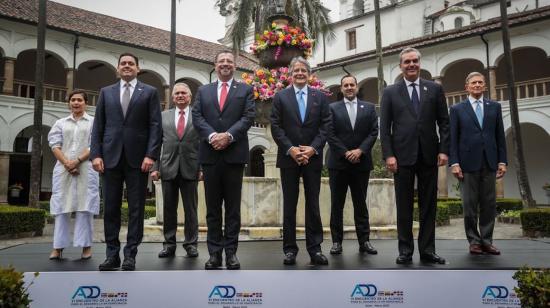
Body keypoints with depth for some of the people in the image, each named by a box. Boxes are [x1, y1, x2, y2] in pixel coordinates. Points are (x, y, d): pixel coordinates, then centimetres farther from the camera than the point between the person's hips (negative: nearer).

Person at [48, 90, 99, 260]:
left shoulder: (93, 122, 10)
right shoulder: (60, 123, 17)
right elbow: (55, 144, 6)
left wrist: (77, 161, -13)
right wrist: (66, 163, -11)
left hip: (86, 169, -2)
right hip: (63, 169, 2)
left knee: (84, 206, -3)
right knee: (61, 206, 0)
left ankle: (86, 246, 1)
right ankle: (58, 247, 3)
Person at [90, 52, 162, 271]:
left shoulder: (149, 92, 8)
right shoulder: (106, 92, 16)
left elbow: (155, 126, 0)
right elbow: (98, 126, 10)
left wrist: (150, 155, -11)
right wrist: (96, 154, -2)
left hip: (137, 158, -2)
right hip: (111, 157, 3)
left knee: (136, 209, 0)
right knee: (111, 208, 4)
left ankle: (130, 255, 7)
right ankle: (112, 254, 13)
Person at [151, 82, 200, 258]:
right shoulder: (164, 116, 11)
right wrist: (155, 167, 0)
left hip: (190, 168, -2)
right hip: (168, 168, 2)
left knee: (191, 208, 4)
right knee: (169, 208, 8)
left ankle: (191, 244, 14)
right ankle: (169, 244, 17)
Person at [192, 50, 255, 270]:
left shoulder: (245, 90, 10)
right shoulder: (203, 91, 16)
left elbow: (248, 117, -2)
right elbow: (197, 117, 4)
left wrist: (229, 135, -16)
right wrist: (212, 136, -14)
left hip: (234, 154, -2)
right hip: (210, 154, 2)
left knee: (233, 207, 3)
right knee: (213, 207, 6)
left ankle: (231, 251, 10)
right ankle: (214, 252, 12)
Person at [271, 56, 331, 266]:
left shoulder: (320, 97, 9)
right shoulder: (280, 97, 7)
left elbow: (325, 126, 2)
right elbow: (276, 127, 0)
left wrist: (312, 149, -11)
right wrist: (290, 149, -11)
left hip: (313, 158, 1)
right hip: (288, 158, 0)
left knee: (313, 204, 5)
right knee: (289, 205, 5)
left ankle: (315, 248, 12)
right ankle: (290, 249, 12)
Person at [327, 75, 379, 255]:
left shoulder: (369, 108, 11)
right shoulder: (332, 108, 6)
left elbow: (374, 132, 2)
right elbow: (330, 134, -3)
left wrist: (360, 150, -11)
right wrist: (346, 153, -12)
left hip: (361, 162, 1)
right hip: (338, 162, -1)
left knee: (361, 203, 7)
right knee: (337, 204, 3)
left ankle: (364, 241, 12)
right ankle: (337, 241, 10)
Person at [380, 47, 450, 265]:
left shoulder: (435, 89, 10)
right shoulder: (390, 92, 7)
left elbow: (444, 122, 7)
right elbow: (385, 127, 2)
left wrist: (444, 150, -3)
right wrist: (388, 155, -8)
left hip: (429, 155, 2)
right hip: (403, 155, -1)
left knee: (428, 205, 6)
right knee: (404, 206, 4)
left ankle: (427, 250, 14)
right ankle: (405, 250, 12)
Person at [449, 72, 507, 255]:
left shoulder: (494, 107, 12)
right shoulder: (457, 109, 5)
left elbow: (500, 136, 10)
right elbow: (453, 138, 1)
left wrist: (502, 161, 3)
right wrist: (454, 163, -7)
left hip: (489, 163, 2)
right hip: (468, 163, -2)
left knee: (489, 204, 5)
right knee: (470, 205, 2)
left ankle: (486, 241, 14)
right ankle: (474, 241, 12)